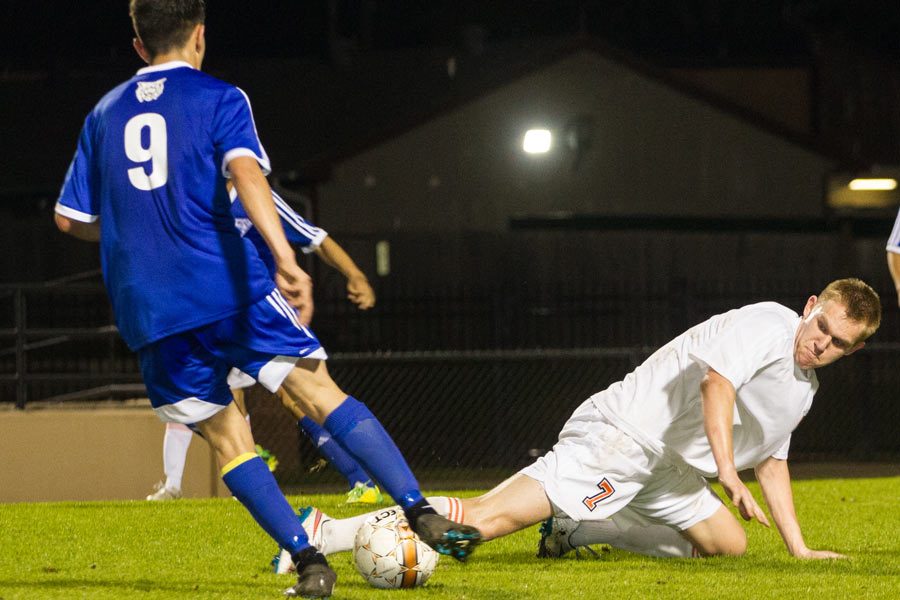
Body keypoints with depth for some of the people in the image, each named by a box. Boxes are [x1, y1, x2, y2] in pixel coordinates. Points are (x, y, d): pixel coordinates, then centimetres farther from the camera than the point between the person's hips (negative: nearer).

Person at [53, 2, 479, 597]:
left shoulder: (105, 115, 16)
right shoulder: (218, 99, 4)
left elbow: (71, 218, 19)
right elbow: (246, 173, -16)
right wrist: (284, 258, -27)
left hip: (146, 309, 3)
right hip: (227, 284, -3)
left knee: (226, 437, 7)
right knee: (322, 392, -3)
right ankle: (422, 513, -14)